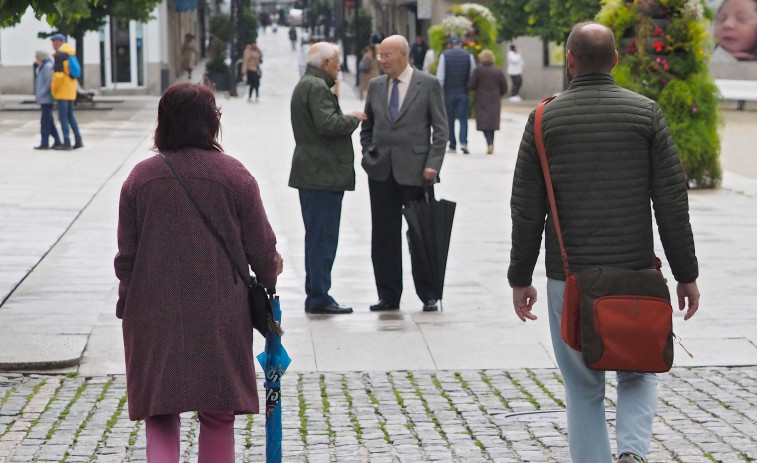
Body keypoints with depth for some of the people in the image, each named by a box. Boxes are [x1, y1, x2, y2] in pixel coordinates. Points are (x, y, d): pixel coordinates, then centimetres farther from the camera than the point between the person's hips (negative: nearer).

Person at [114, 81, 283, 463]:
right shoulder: (234, 175, -6)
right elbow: (262, 249, -1)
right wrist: (270, 276, 21)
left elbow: (126, 255, 4)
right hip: (219, 316, -1)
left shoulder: (140, 177, -1)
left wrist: (128, 304, 18)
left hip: (154, 316, 1)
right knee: (217, 416, 12)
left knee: (160, 415, 8)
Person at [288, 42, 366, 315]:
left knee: (317, 237, 14)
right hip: (323, 174, -11)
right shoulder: (317, 87, -15)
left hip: (311, 172, 11)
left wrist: (347, 118, 13)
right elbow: (327, 124, -25)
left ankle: (315, 296, 18)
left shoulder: (305, 85, 19)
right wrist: (353, 119, -9)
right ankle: (319, 298, -7)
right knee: (323, 237, -8)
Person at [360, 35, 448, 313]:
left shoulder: (428, 85, -1)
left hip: (415, 172, -4)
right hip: (381, 172, 4)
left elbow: (440, 129, -3)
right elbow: (367, 127, 21)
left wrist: (433, 164, -11)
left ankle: (429, 295, 10)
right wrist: (369, 155, 7)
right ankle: (388, 296, 12)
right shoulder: (376, 86, 11)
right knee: (383, 237, 5)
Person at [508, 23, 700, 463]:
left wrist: (520, 278, 8)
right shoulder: (646, 113, -2)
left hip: (569, 278, 0)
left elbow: (526, 210, -1)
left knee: (584, 386, 12)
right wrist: (686, 274, 4)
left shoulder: (545, 119, -1)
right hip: (636, 273, 0)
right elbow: (673, 203, -3)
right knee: (639, 372, 16)